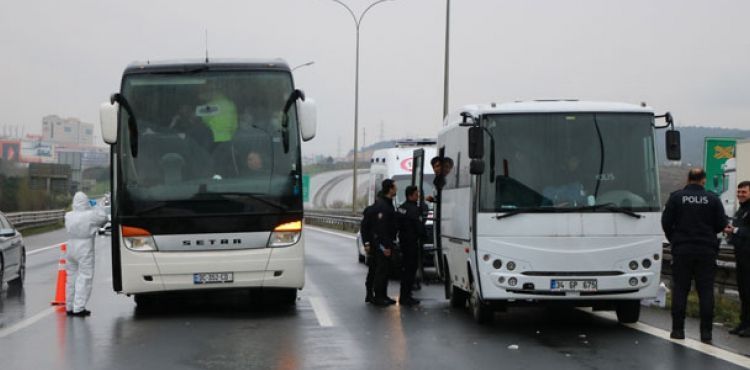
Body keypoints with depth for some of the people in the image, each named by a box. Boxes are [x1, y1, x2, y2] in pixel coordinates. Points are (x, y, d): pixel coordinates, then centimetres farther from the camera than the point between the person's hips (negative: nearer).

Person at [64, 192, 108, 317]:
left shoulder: (68, 216, 0)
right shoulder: (91, 215, -14)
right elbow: (103, 218, 0)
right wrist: (97, 208, 17)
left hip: (71, 248, 6)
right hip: (85, 250, -6)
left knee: (71, 277, 14)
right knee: (84, 278, -2)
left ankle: (69, 307, 20)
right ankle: (78, 308, -7)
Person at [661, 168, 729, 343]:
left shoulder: (676, 197, -2)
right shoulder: (712, 199, -2)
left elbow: (666, 222, -2)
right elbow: (722, 224, -1)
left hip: (682, 250, 0)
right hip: (706, 251, 0)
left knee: (680, 290, 6)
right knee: (706, 291, 3)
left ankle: (678, 329, 5)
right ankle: (706, 332, 1)